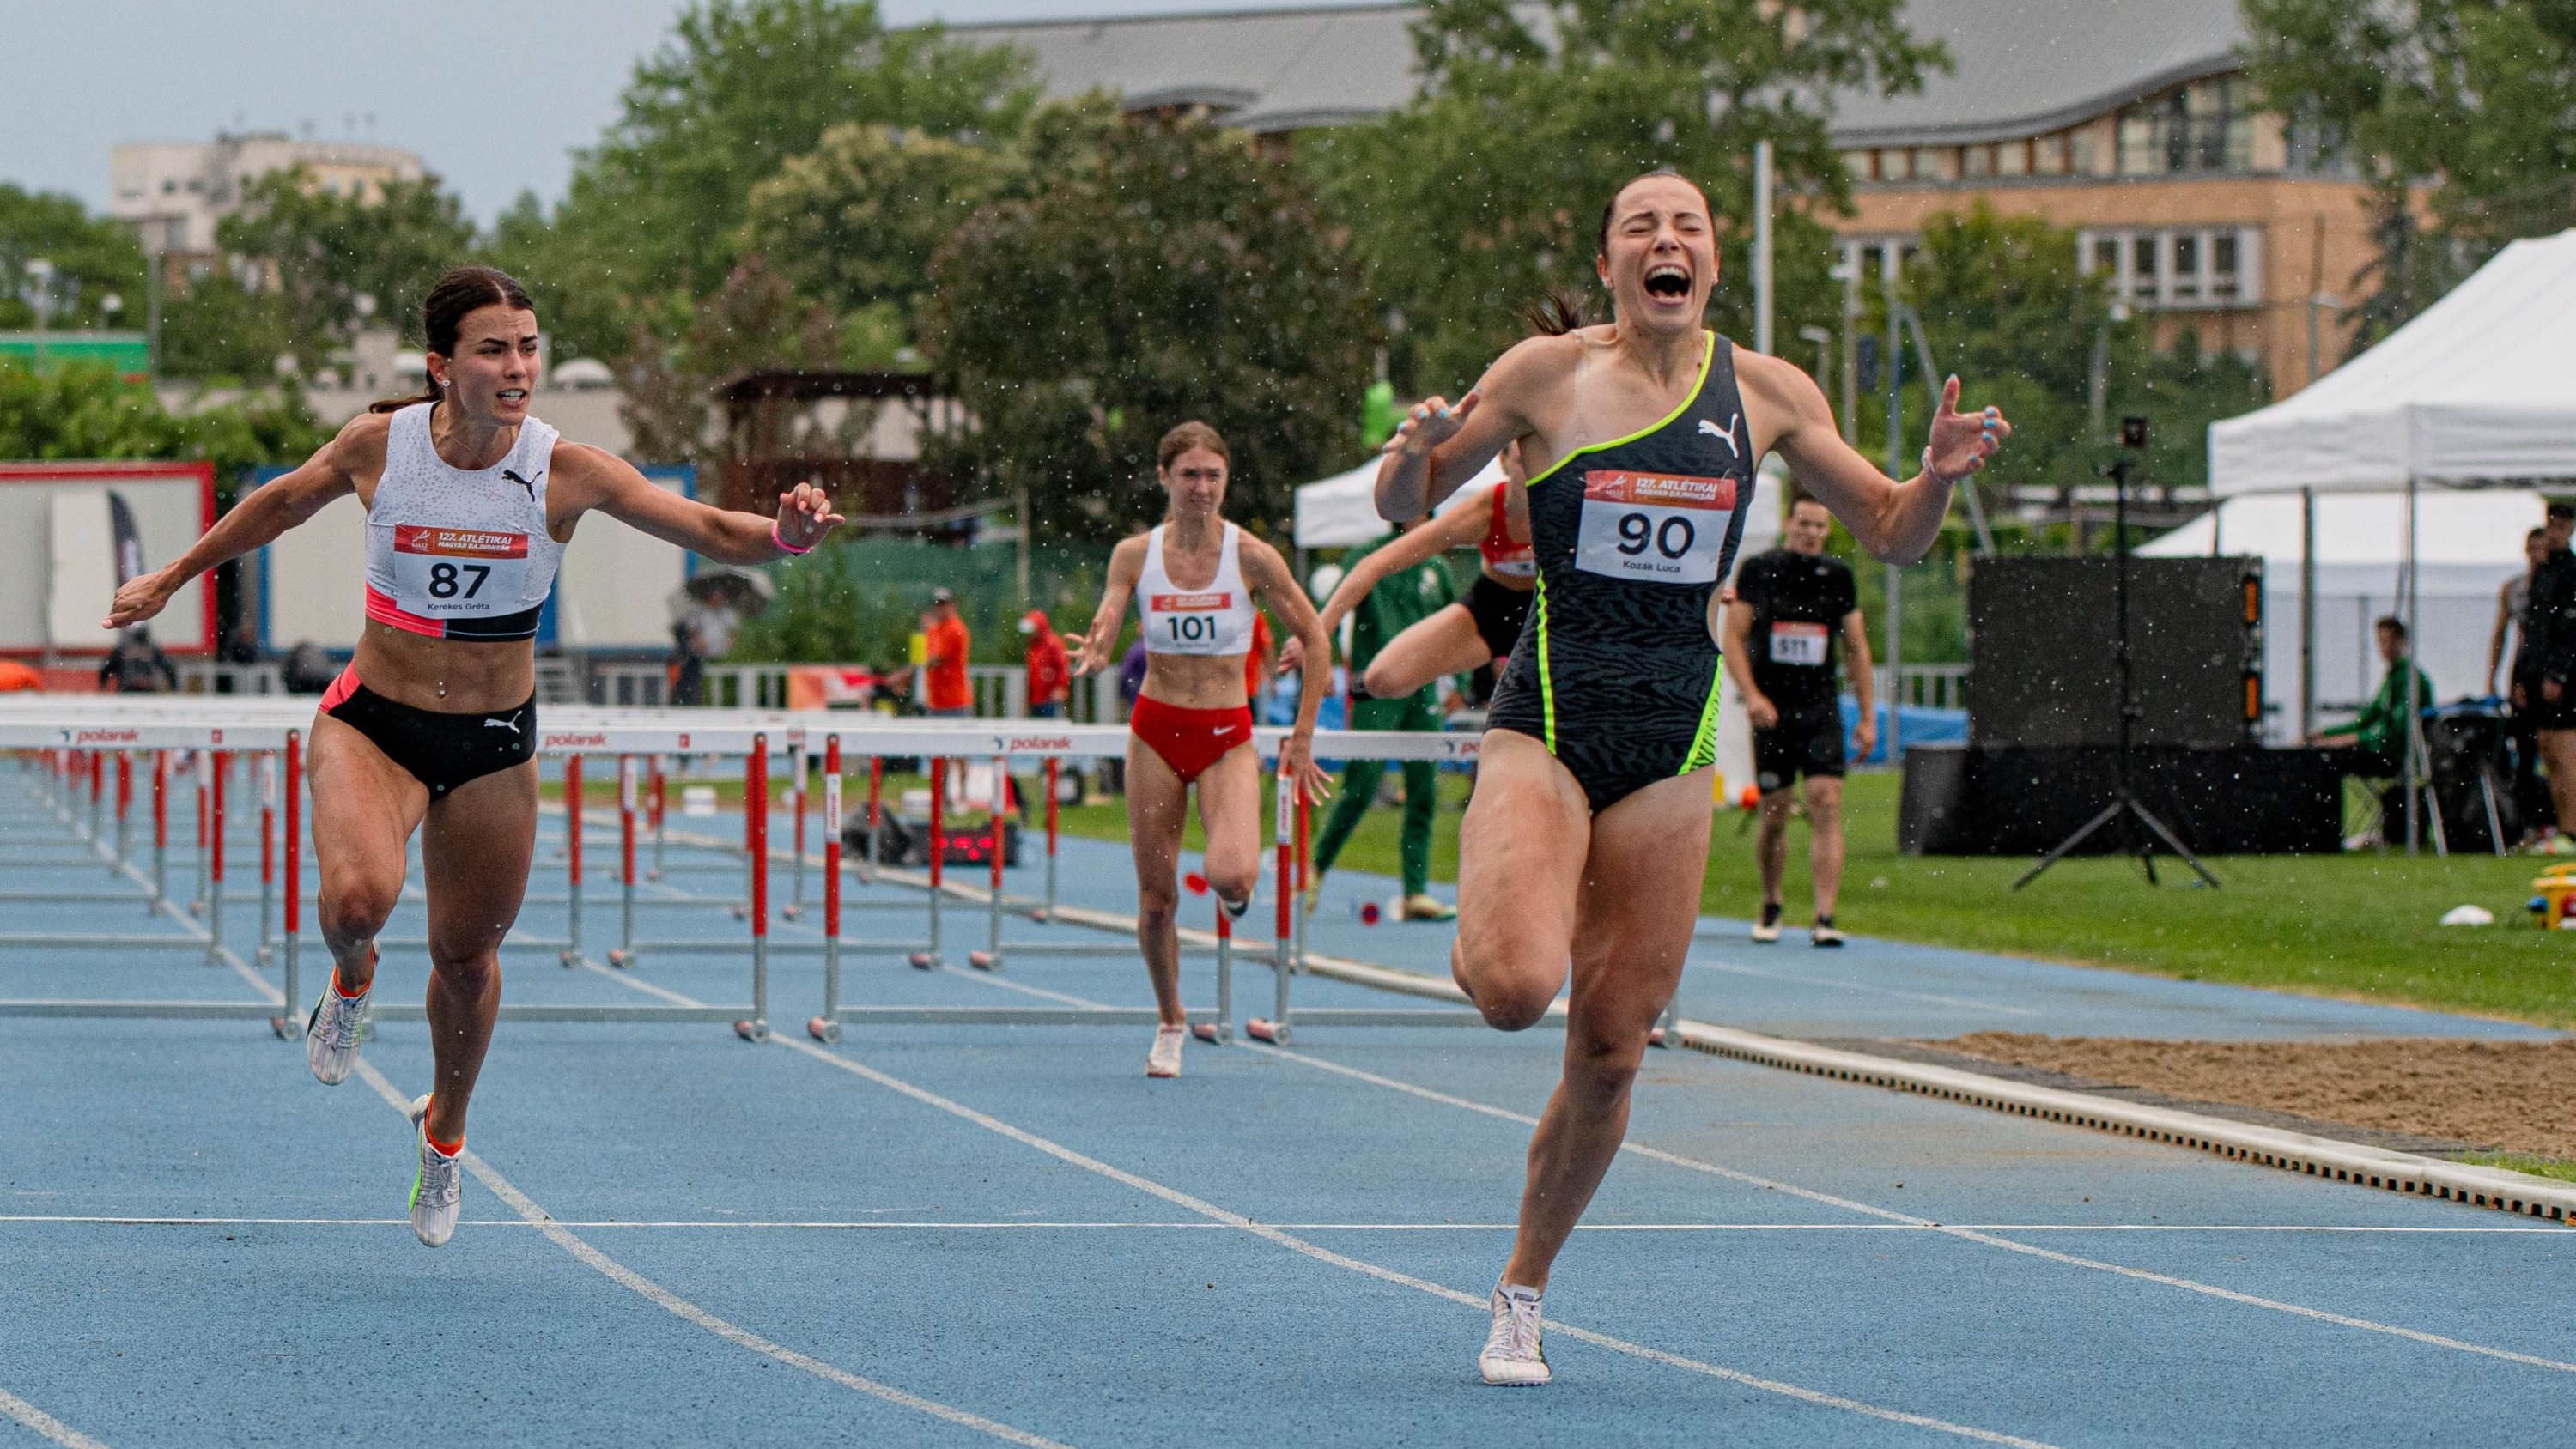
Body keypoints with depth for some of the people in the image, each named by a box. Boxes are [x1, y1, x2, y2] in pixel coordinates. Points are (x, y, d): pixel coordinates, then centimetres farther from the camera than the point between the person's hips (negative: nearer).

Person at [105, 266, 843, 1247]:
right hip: (372, 722, -1)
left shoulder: (566, 473, -15)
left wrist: (781, 536, -39)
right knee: (358, 895, -29)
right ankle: (351, 979, 10)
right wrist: (170, 578, 16)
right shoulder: (378, 445, -13)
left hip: (494, 743, 1)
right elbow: (282, 503, 7)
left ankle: (444, 1132, 41)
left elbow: (709, 531, -17)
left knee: (466, 955, 10)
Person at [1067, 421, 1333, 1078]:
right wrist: (1093, 655, -35)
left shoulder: (1252, 557, -9)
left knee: (1232, 876, -24)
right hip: (1156, 730, 2)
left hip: (1227, 735, -2)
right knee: (1155, 895, 4)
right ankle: (1171, 1023, 25)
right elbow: (1101, 640, -9)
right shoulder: (1134, 554, -4)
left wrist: (1302, 737, -1)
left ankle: (1234, 890, 15)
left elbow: (1315, 640, -1)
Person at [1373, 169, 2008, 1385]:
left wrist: (1937, 476, -10)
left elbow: (1891, 535, 12)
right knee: (1517, 990, -26)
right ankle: (1481, 933, 13)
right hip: (1546, 724, -3)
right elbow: (1405, 507, 4)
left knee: (1609, 1050, 3)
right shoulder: (1549, 374, -4)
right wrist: (1413, 452, -19)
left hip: (1672, 746, 3)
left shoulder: (1765, 393, 4)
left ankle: (1521, 1294, 21)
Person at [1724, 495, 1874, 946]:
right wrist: (1751, 695, -16)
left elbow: (1857, 647, 14)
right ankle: (1770, 908, 27)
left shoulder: (1838, 576, 7)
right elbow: (1733, 639, -2)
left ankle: (1824, 918, -17)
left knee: (1826, 806, -13)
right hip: (1772, 712, -1)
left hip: (1822, 710, 1)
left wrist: (1867, 715, 10)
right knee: (1774, 815, 5)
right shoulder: (1758, 570, 0)